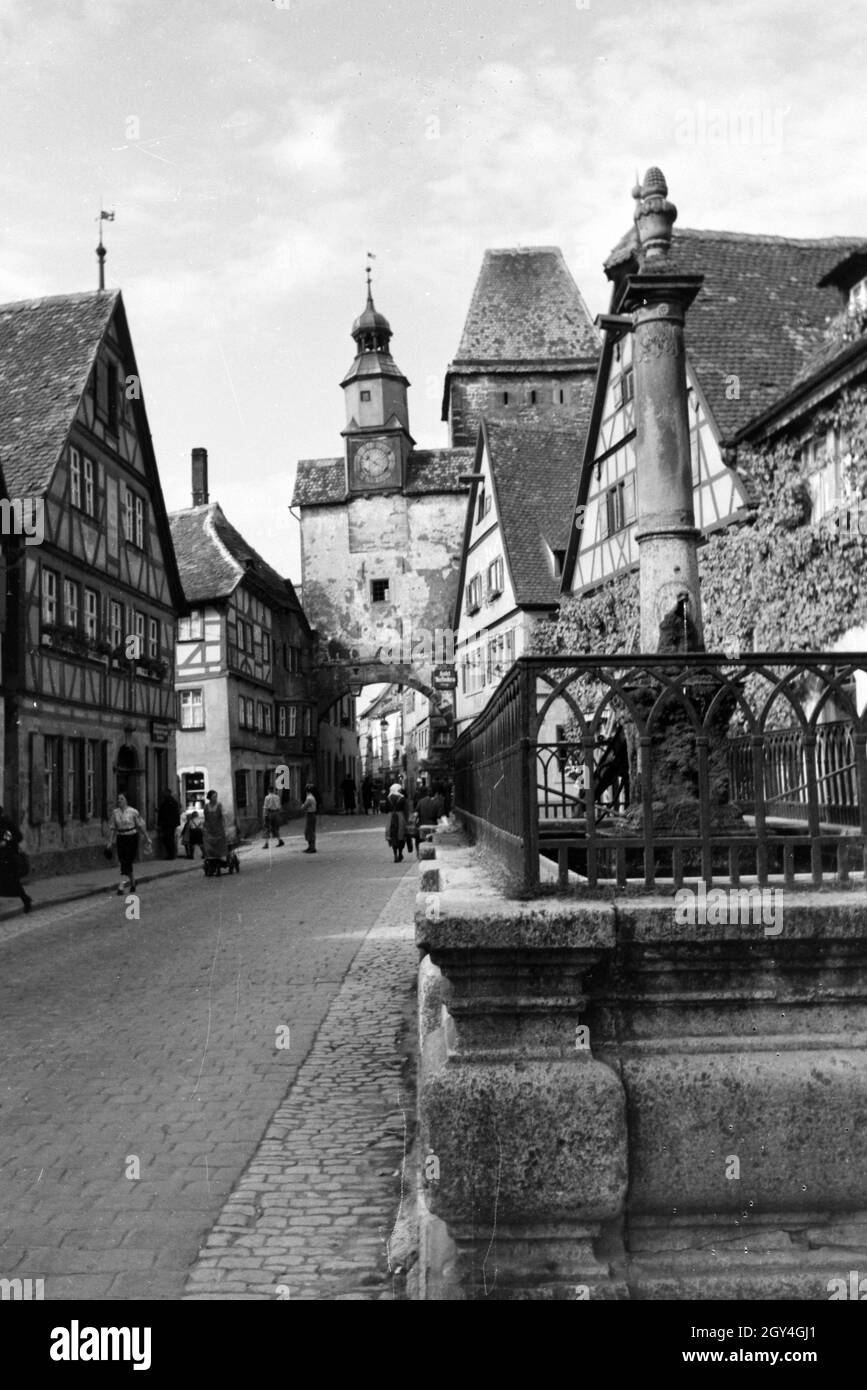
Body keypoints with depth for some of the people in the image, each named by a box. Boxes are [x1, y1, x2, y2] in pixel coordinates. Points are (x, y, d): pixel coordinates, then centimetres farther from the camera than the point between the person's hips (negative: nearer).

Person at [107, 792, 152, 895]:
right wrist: (110, 841, 3)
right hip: (120, 838, 4)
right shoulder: (115, 812, 3)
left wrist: (147, 838, 3)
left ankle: (122, 885, -8)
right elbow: (112, 828, 8)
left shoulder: (133, 811, -8)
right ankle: (132, 884, 25)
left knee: (126, 861, -10)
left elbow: (141, 825, -1)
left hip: (132, 837, -4)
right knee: (124, 862, 7)